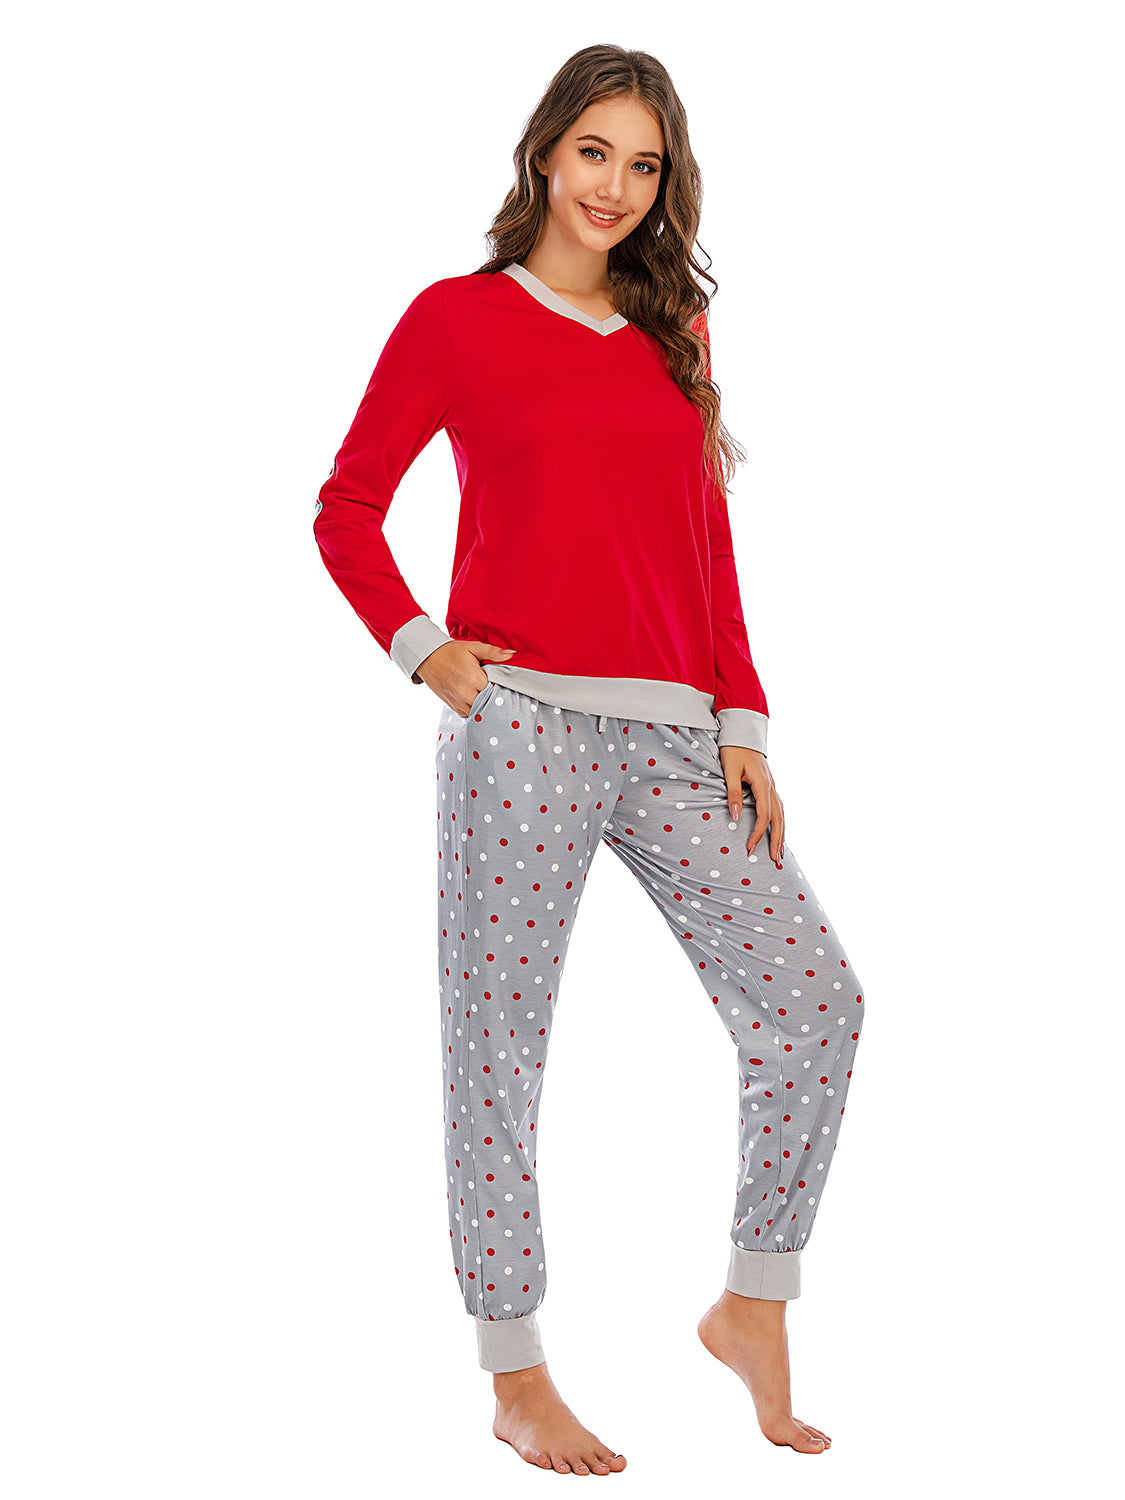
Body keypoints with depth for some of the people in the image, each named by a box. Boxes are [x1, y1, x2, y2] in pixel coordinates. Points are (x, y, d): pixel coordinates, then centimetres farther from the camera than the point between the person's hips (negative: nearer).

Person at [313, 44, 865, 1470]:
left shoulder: (673, 329, 17)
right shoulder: (457, 317, 4)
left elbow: (705, 546, 16)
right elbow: (345, 510, 6)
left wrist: (742, 721, 7)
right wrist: (421, 650, -8)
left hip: (672, 734, 5)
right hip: (520, 722, -4)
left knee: (814, 998, -3)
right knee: (500, 1044, 0)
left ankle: (755, 1308, 15)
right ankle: (515, 1380, 13)